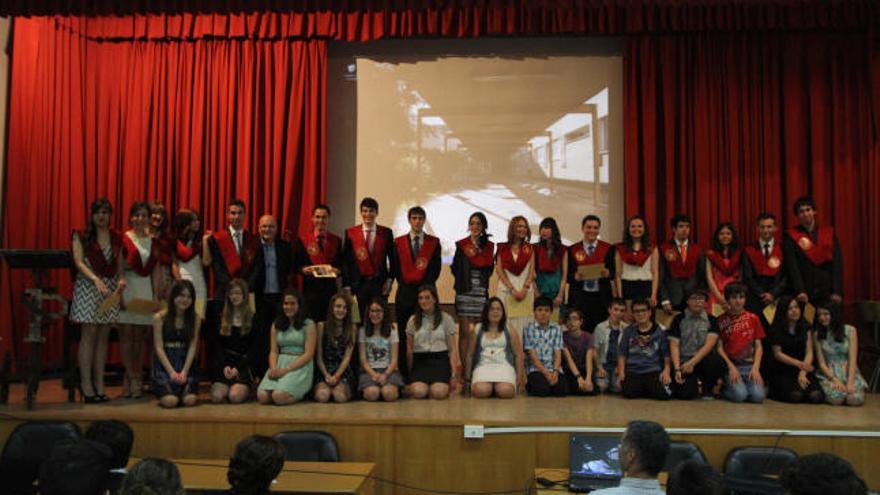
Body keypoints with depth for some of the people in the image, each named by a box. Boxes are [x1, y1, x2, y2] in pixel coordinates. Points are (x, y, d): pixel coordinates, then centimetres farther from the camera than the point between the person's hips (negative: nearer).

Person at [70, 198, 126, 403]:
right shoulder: (81, 236, 3)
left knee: (103, 336, 4)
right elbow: (79, 262, -8)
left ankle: (99, 384, 7)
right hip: (88, 286, -4)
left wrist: (121, 279, -5)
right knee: (89, 335, -6)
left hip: (111, 288, 4)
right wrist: (96, 279, -22)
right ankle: (86, 384, -2)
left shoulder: (116, 238, 14)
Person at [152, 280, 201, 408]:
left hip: (186, 363, 2)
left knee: (190, 400, -21)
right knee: (170, 401, -22)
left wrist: (184, 371, -12)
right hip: (164, 364, -1)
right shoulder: (160, 317, -2)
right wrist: (171, 371, -13)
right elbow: (159, 347, -4)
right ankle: (162, 391, 13)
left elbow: (193, 346, -1)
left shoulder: (195, 319, 4)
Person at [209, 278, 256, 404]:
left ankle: (247, 388, 7)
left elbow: (253, 349, 0)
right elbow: (216, 346, 9)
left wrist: (238, 368, -11)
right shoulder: (222, 318, 13)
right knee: (216, 397, -22)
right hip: (223, 363, 2)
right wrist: (224, 366, -7)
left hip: (244, 364, -2)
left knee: (235, 397, -26)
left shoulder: (252, 318, 4)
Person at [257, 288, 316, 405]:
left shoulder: (309, 325, 2)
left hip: (299, 366, -4)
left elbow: (309, 354, -5)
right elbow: (273, 351, 10)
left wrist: (286, 369, -14)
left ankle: (301, 394, 2)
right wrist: (273, 369, -12)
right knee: (262, 396, -24)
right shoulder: (276, 325, 17)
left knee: (279, 397, -29)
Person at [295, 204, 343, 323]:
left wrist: (338, 270, -10)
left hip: (330, 287, 2)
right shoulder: (303, 239, 5)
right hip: (310, 287, -1)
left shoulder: (336, 240, 11)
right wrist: (303, 270, -15)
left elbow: (341, 264, 11)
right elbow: (296, 264, 5)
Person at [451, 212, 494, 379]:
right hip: (465, 292, -1)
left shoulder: (489, 246, 12)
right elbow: (455, 268, 2)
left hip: (481, 292, 1)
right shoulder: (461, 245, 7)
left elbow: (489, 266, -2)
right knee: (465, 332, -3)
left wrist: (474, 254, -4)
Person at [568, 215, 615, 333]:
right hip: (579, 297, 0)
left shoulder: (608, 248, 9)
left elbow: (613, 273, 8)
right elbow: (567, 275, 6)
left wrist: (607, 273, -14)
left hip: (602, 297, 0)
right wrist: (576, 277, -15)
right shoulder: (572, 250, 8)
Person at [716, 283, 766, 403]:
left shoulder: (753, 318, 9)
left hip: (750, 365, 2)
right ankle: (726, 386, 7)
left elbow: (758, 346, 7)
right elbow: (719, 347, 0)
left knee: (758, 396, -21)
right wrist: (731, 366, -11)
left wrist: (756, 368, -6)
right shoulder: (721, 320, 2)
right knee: (739, 395, -26)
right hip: (731, 365, -2)